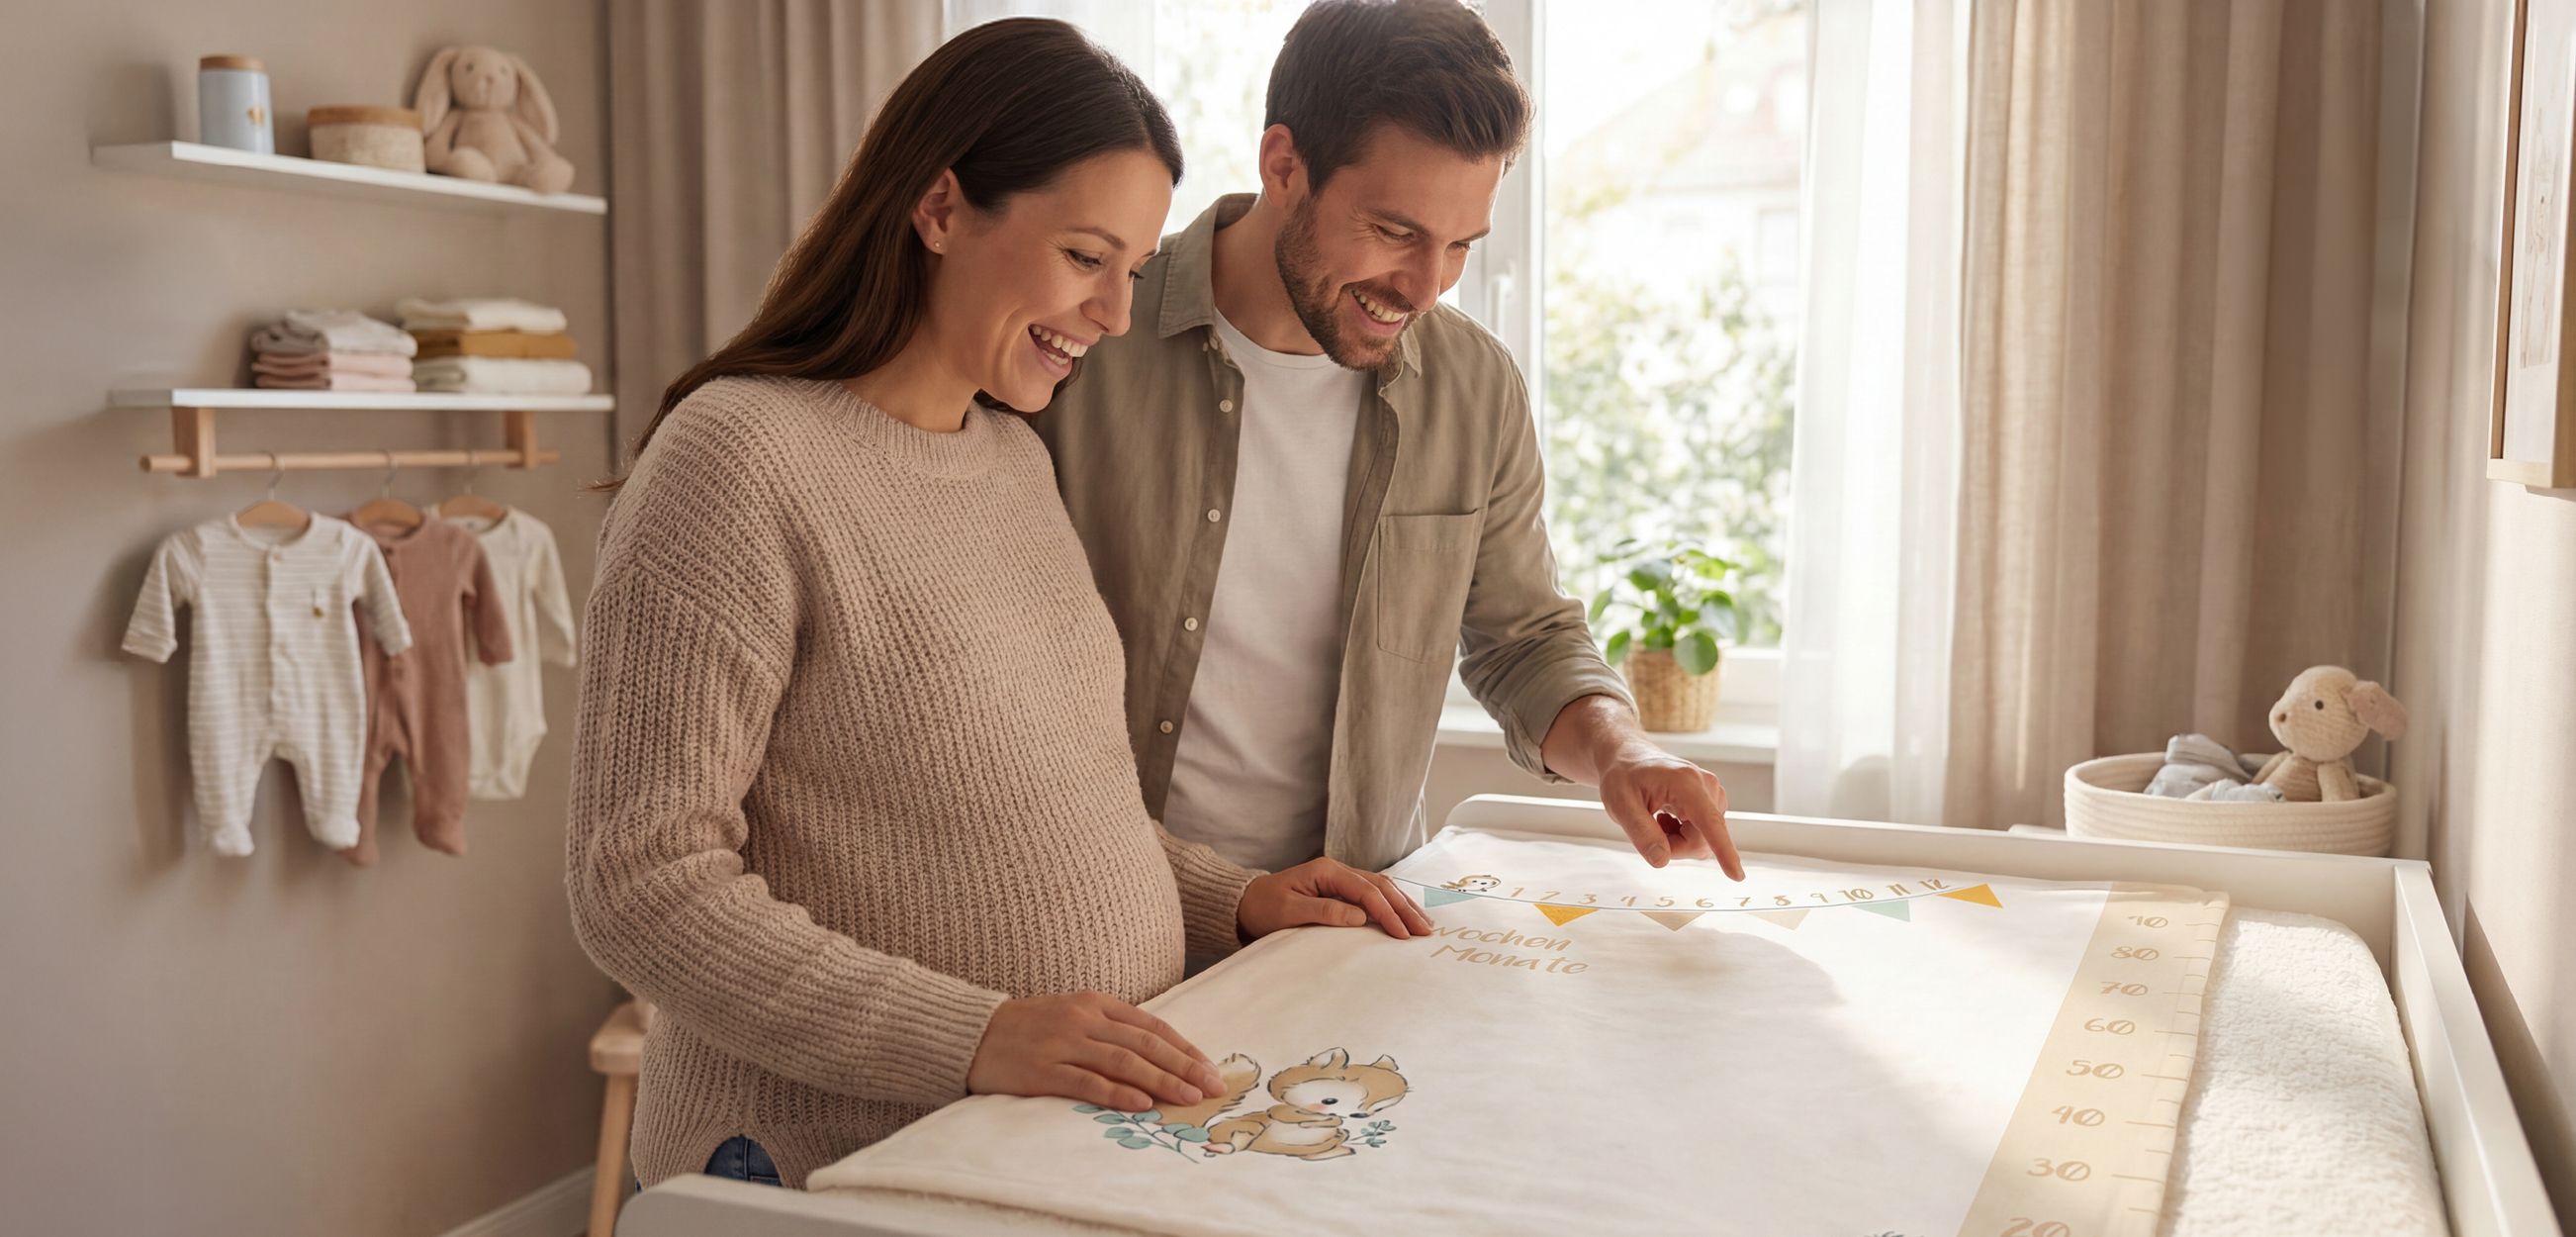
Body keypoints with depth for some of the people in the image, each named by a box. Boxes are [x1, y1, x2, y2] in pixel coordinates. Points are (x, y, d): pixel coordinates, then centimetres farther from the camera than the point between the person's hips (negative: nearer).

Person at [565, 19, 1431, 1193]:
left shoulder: (1016, 455, 10)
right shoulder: (737, 459, -15)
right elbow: (642, 887, -19)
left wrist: (1232, 899, 4)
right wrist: (971, 1037, -27)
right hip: (850, 1168, -7)